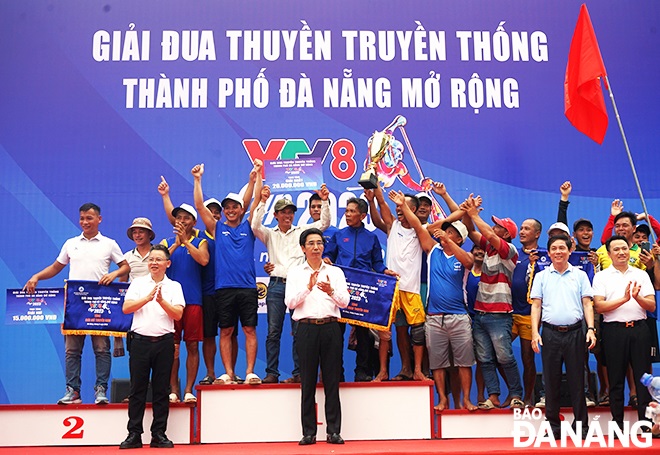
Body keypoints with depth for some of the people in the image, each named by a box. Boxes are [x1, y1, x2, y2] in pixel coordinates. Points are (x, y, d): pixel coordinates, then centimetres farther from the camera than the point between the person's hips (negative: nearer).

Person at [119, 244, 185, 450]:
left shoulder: (174, 286, 8)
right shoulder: (138, 283, 10)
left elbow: (178, 314, -3)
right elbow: (126, 308, -2)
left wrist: (162, 301, -17)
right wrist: (147, 298, -15)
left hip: (164, 342, 0)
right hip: (140, 340, 0)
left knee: (161, 390, 4)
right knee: (137, 389, 2)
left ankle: (159, 434, 11)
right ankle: (134, 434, 8)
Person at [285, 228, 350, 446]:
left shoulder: (335, 271, 12)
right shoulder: (295, 272, 9)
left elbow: (345, 301, 4)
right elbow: (290, 302, -2)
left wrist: (331, 291, -16)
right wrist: (308, 287, -16)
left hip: (330, 327, 1)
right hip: (307, 328, -1)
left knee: (332, 381, 2)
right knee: (308, 381, 2)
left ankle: (334, 431, 8)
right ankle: (308, 432, 9)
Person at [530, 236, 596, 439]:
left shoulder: (580, 275, 9)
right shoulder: (541, 276, 9)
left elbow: (587, 303, 7)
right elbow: (536, 306, 6)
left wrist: (590, 328, -6)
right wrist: (534, 332, -4)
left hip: (575, 332, 0)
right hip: (550, 333, 1)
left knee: (577, 380, 2)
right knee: (551, 381, 4)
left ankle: (581, 426, 10)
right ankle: (553, 426, 11)